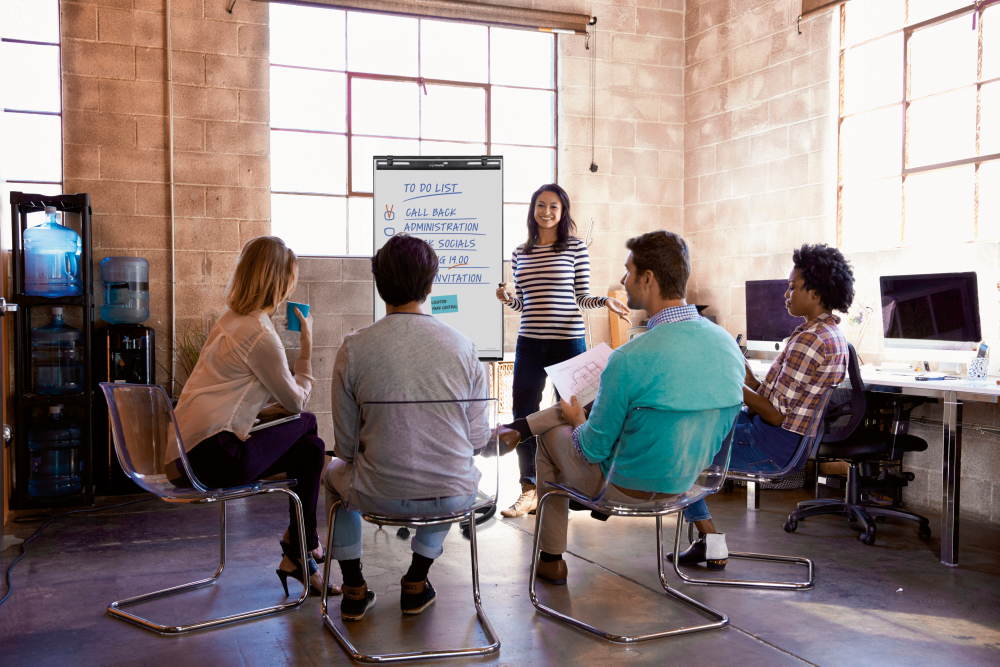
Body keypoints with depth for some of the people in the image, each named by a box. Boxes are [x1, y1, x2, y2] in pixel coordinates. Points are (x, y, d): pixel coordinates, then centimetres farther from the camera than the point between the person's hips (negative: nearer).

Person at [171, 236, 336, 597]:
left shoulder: (230, 320, 14)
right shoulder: (260, 334, -17)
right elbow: (296, 401, -5)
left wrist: (275, 408, 10)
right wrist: (306, 348, 6)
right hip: (214, 459, -9)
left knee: (310, 446, 12)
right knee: (306, 423, 2)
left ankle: (298, 555, 16)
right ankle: (301, 547, 16)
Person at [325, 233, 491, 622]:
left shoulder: (353, 350, -11)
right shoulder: (463, 347, -8)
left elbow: (346, 446, -3)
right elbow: (478, 439, -1)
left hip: (380, 495, -1)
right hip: (454, 497, 1)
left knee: (334, 472, 34)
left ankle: (354, 590, 35)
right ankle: (416, 583, 37)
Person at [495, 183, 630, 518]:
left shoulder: (576, 247, 2)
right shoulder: (520, 253, 11)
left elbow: (582, 297, 4)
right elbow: (522, 304, 15)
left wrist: (605, 301, -15)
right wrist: (507, 299, -6)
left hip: (568, 341, -3)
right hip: (529, 343, 3)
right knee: (523, 416, 3)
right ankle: (528, 491, 15)